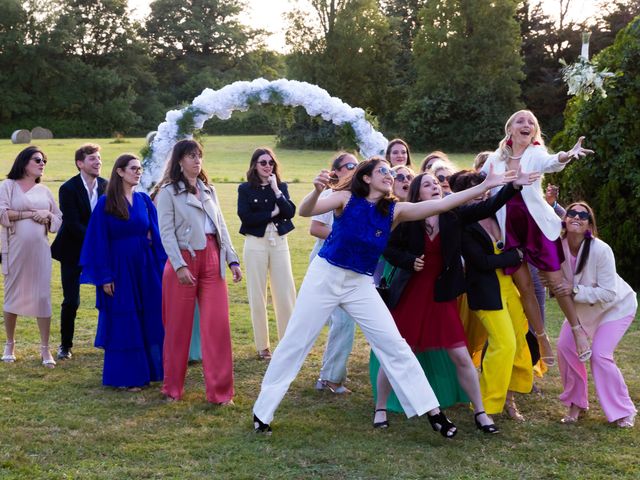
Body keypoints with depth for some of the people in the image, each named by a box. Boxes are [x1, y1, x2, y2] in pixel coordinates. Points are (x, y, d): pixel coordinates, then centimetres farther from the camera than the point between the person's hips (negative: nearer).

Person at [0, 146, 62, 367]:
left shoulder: (44, 191, 13)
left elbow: (59, 219, 16)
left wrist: (47, 216, -5)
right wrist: (29, 214, -13)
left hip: (40, 251, 3)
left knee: (43, 296, -2)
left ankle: (45, 348, 3)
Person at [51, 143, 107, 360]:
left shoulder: (106, 186, -1)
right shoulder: (68, 189, -14)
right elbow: (72, 224, -18)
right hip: (73, 251, -3)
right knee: (71, 301, -1)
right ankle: (65, 345, 17)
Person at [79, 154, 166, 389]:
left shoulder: (144, 200, 6)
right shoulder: (106, 204, -6)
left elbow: (155, 235, 8)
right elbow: (100, 242, -6)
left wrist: (161, 267, 1)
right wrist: (104, 277, -11)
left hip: (146, 268, 4)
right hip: (120, 269, -4)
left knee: (149, 321, 7)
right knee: (123, 324, 2)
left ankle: (147, 370, 18)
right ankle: (125, 377, 10)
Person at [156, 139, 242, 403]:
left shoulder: (209, 190, 15)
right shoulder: (168, 192, -2)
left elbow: (221, 226, 15)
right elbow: (166, 232, -9)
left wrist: (232, 259, 6)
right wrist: (180, 266, -19)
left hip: (212, 260, 4)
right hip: (184, 260, -4)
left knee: (218, 325, -2)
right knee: (179, 327, 5)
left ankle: (220, 391, 3)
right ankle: (173, 388, 20)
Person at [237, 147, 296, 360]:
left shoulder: (281, 187, 10)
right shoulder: (245, 189, 2)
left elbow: (290, 212, -4)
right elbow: (245, 217, -11)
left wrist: (276, 190, -10)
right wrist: (272, 213, -8)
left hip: (279, 243, 2)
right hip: (256, 244, -2)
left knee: (286, 294, 0)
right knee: (258, 295, 2)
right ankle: (262, 346, 10)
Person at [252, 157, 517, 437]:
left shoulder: (395, 211, -4)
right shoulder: (347, 199, -11)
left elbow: (441, 205, -11)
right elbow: (305, 212, -23)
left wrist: (485, 185, -16)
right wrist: (317, 190, -46)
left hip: (361, 285, 3)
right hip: (324, 276, -3)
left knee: (394, 345, 0)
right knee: (294, 343, 3)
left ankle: (432, 411, 7)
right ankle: (262, 412, 14)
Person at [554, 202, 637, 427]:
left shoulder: (601, 250, -33)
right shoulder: (558, 246, -19)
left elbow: (608, 292, -29)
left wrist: (574, 291, -37)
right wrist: (555, 285, -26)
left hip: (617, 305, -5)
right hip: (582, 306, 5)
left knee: (600, 355, -16)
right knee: (565, 347, -9)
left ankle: (624, 411, 4)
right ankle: (576, 403, 12)